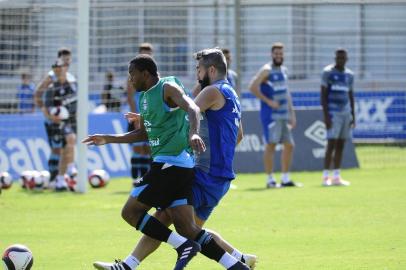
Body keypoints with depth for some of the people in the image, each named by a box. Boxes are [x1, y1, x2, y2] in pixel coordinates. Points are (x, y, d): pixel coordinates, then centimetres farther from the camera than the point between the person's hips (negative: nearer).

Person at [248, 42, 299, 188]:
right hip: (271, 114, -8)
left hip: (284, 114, 8)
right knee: (271, 144, -8)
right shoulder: (267, 70, -8)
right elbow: (253, 87, -18)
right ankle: (270, 180, -5)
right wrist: (268, 101, -19)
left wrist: (292, 114, 20)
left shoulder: (284, 70, 16)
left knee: (289, 145, 8)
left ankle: (285, 179, 15)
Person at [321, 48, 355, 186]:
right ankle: (326, 177, -8)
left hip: (346, 113, 6)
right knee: (331, 144, -11)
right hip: (333, 112, -6)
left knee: (341, 145, 5)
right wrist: (326, 115, -14)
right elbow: (323, 94, -7)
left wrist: (353, 116, 12)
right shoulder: (328, 72, -5)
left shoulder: (349, 75, 12)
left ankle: (336, 177, 8)